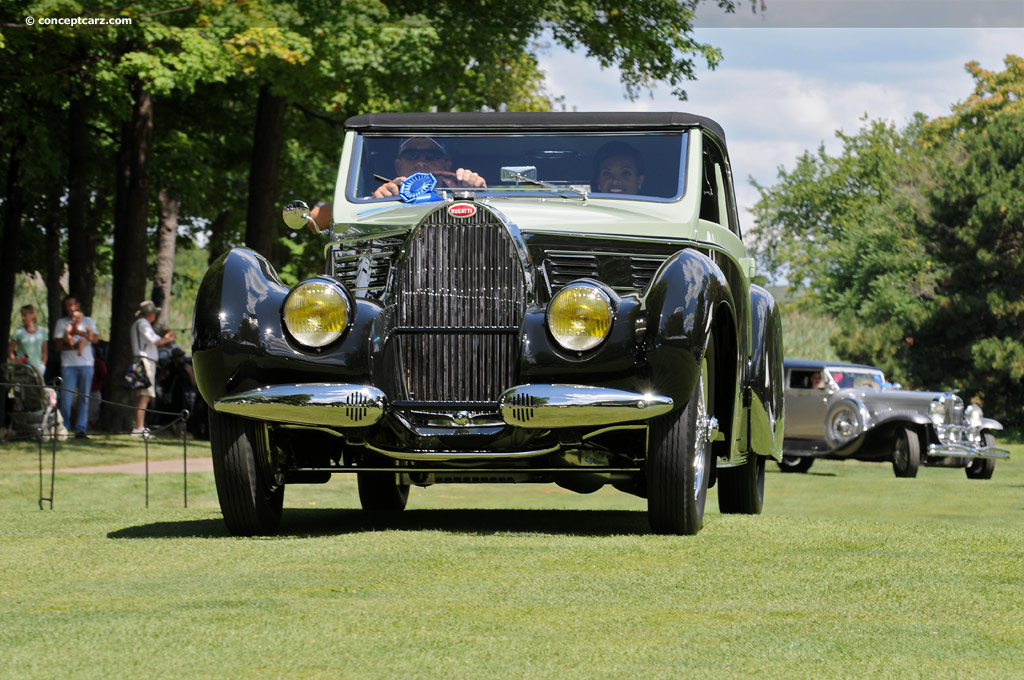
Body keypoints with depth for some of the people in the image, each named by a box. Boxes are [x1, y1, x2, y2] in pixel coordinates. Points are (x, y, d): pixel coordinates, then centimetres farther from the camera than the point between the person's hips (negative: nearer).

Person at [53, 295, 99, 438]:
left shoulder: (88, 321, 14)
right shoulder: (62, 323, 11)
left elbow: (95, 338, -1)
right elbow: (59, 344, 2)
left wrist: (79, 332, -14)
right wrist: (74, 346, -15)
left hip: (86, 363, 1)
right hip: (68, 364, -1)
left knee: (84, 398, -1)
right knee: (66, 398, -9)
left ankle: (80, 429, 1)